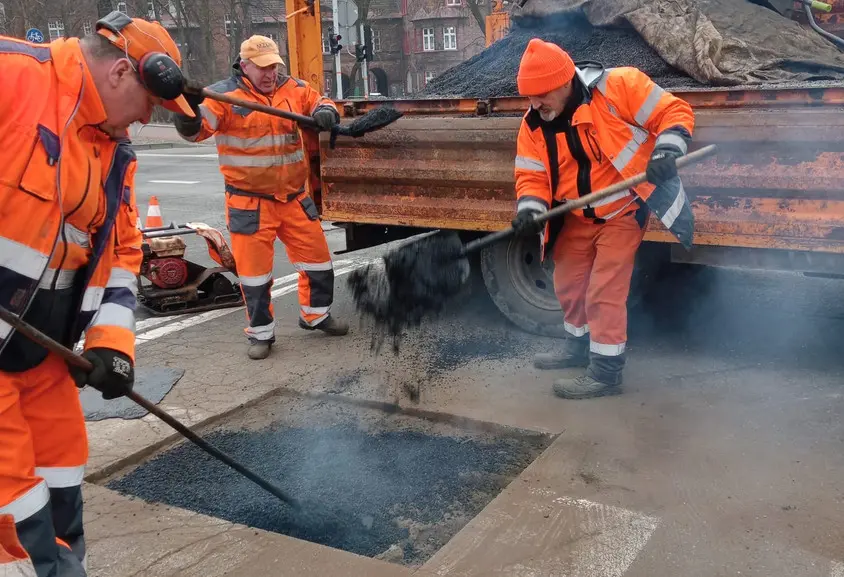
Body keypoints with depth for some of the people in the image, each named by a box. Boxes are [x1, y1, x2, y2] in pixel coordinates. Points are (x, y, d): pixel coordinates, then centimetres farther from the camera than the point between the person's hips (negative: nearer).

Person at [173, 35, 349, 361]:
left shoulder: (292, 89, 3)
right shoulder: (224, 96, -11)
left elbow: (320, 104, 13)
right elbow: (195, 130, -19)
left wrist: (325, 113, -11)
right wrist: (188, 109, -42)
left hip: (295, 197, 5)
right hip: (250, 202, -5)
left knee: (317, 258, 14)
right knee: (255, 270, 3)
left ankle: (315, 315, 35)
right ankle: (260, 333, 19)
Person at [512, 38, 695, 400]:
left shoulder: (618, 87, -22)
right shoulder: (533, 124, -7)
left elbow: (674, 113, -17)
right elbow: (532, 176, -5)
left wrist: (667, 151, -33)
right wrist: (529, 208, -24)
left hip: (622, 210, -6)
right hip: (577, 217, 7)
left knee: (605, 290, -9)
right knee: (568, 283, 17)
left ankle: (606, 371, 3)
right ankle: (578, 346, 40)